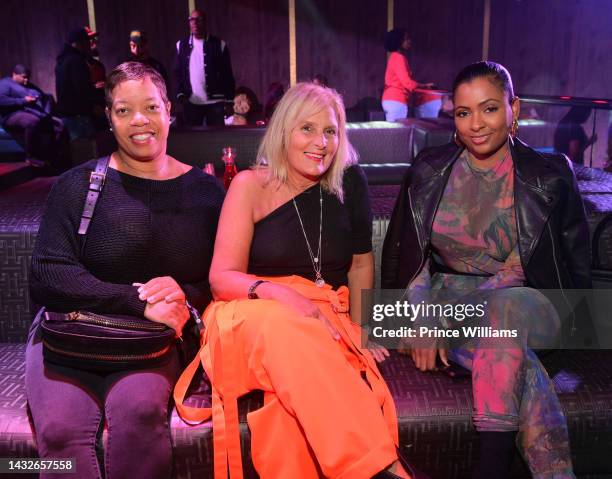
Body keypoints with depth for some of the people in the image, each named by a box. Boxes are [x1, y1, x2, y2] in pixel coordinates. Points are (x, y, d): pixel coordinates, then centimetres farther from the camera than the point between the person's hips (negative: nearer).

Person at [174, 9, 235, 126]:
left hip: (215, 101, -2)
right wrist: (180, 93, -4)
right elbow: (177, 72, 11)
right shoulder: (182, 45, 10)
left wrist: (230, 100, -3)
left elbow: (227, 74, 2)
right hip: (191, 102, 2)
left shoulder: (219, 44, 2)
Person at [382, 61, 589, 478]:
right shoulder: (429, 171, 4)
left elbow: (577, 267, 4)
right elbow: (401, 255, 7)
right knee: (522, 368, -32)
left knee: (506, 304, -38)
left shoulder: (550, 175, -1)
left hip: (525, 307, -1)